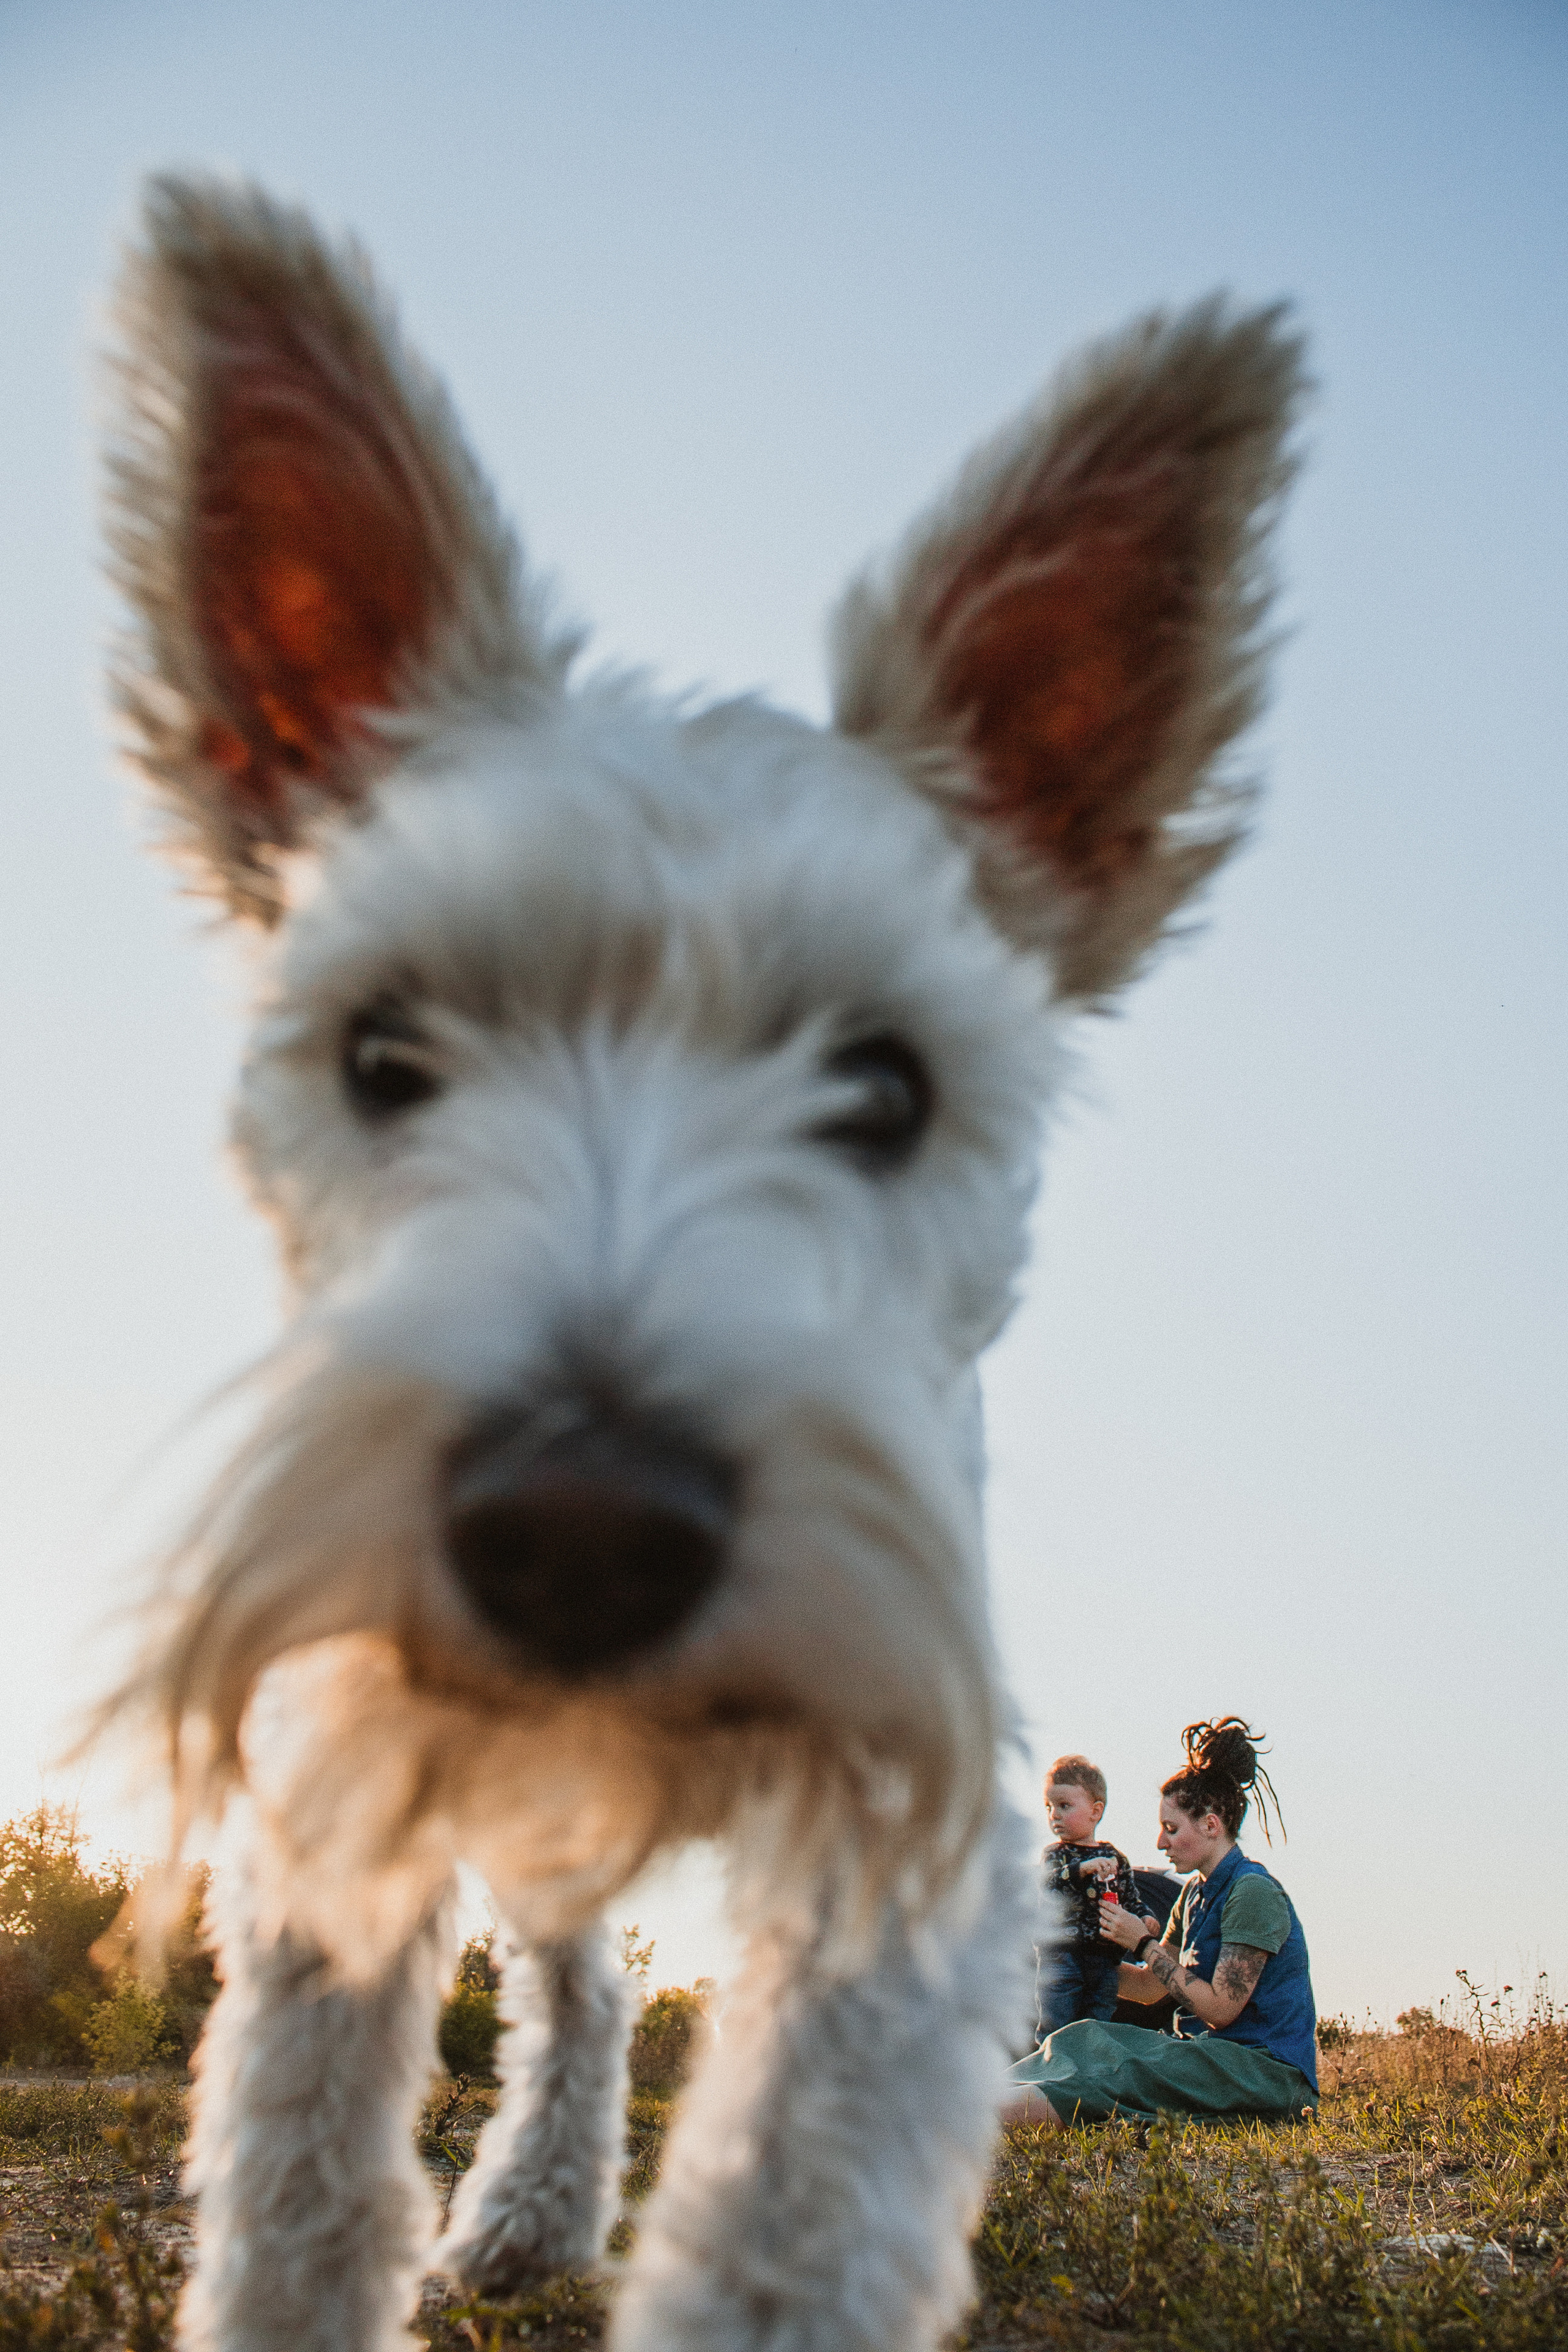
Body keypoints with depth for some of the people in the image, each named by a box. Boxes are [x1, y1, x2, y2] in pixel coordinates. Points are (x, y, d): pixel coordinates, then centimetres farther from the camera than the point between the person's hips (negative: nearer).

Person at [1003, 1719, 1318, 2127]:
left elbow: (1221, 2008, -18)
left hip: (1270, 2072, -9)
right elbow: (1150, 1987, 18)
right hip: (1213, 2052, 9)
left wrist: (1143, 1944, -13)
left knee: (1124, 2073, -30)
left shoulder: (1254, 1891, -14)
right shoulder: (1197, 1893, 14)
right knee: (1090, 2039, -13)